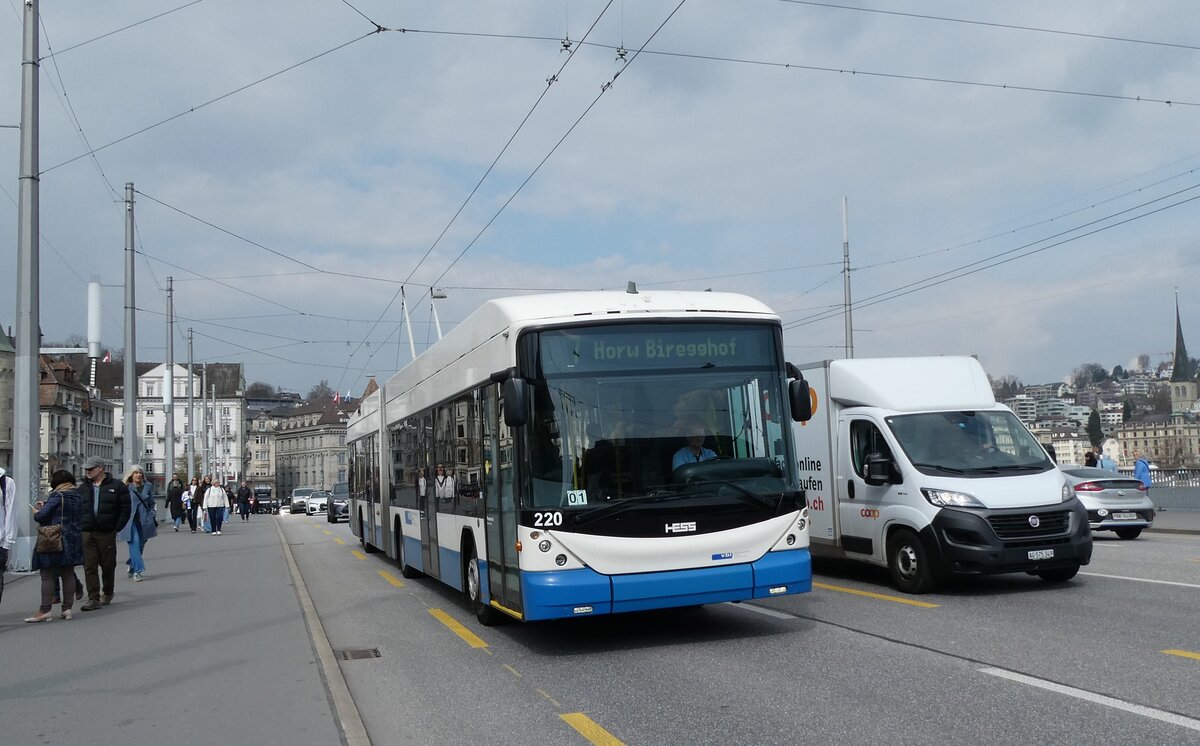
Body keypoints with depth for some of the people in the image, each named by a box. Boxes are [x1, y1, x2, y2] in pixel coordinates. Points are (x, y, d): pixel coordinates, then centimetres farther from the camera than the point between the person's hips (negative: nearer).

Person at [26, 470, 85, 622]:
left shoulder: (57, 496, -11)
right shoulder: (77, 496, 9)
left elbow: (42, 516, -16)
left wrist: (36, 512, 8)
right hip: (74, 540, 7)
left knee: (48, 575, -2)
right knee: (68, 574, 10)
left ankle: (45, 610, -4)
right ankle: (67, 608, 10)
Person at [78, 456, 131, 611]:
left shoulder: (117, 486, -1)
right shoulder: (83, 488, 12)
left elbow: (125, 509, -1)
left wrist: (117, 528, -6)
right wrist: (79, 526, 4)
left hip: (107, 533, -3)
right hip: (87, 533, 3)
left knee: (108, 565, 8)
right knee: (89, 566, -3)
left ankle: (107, 594, 26)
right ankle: (93, 598, -2)